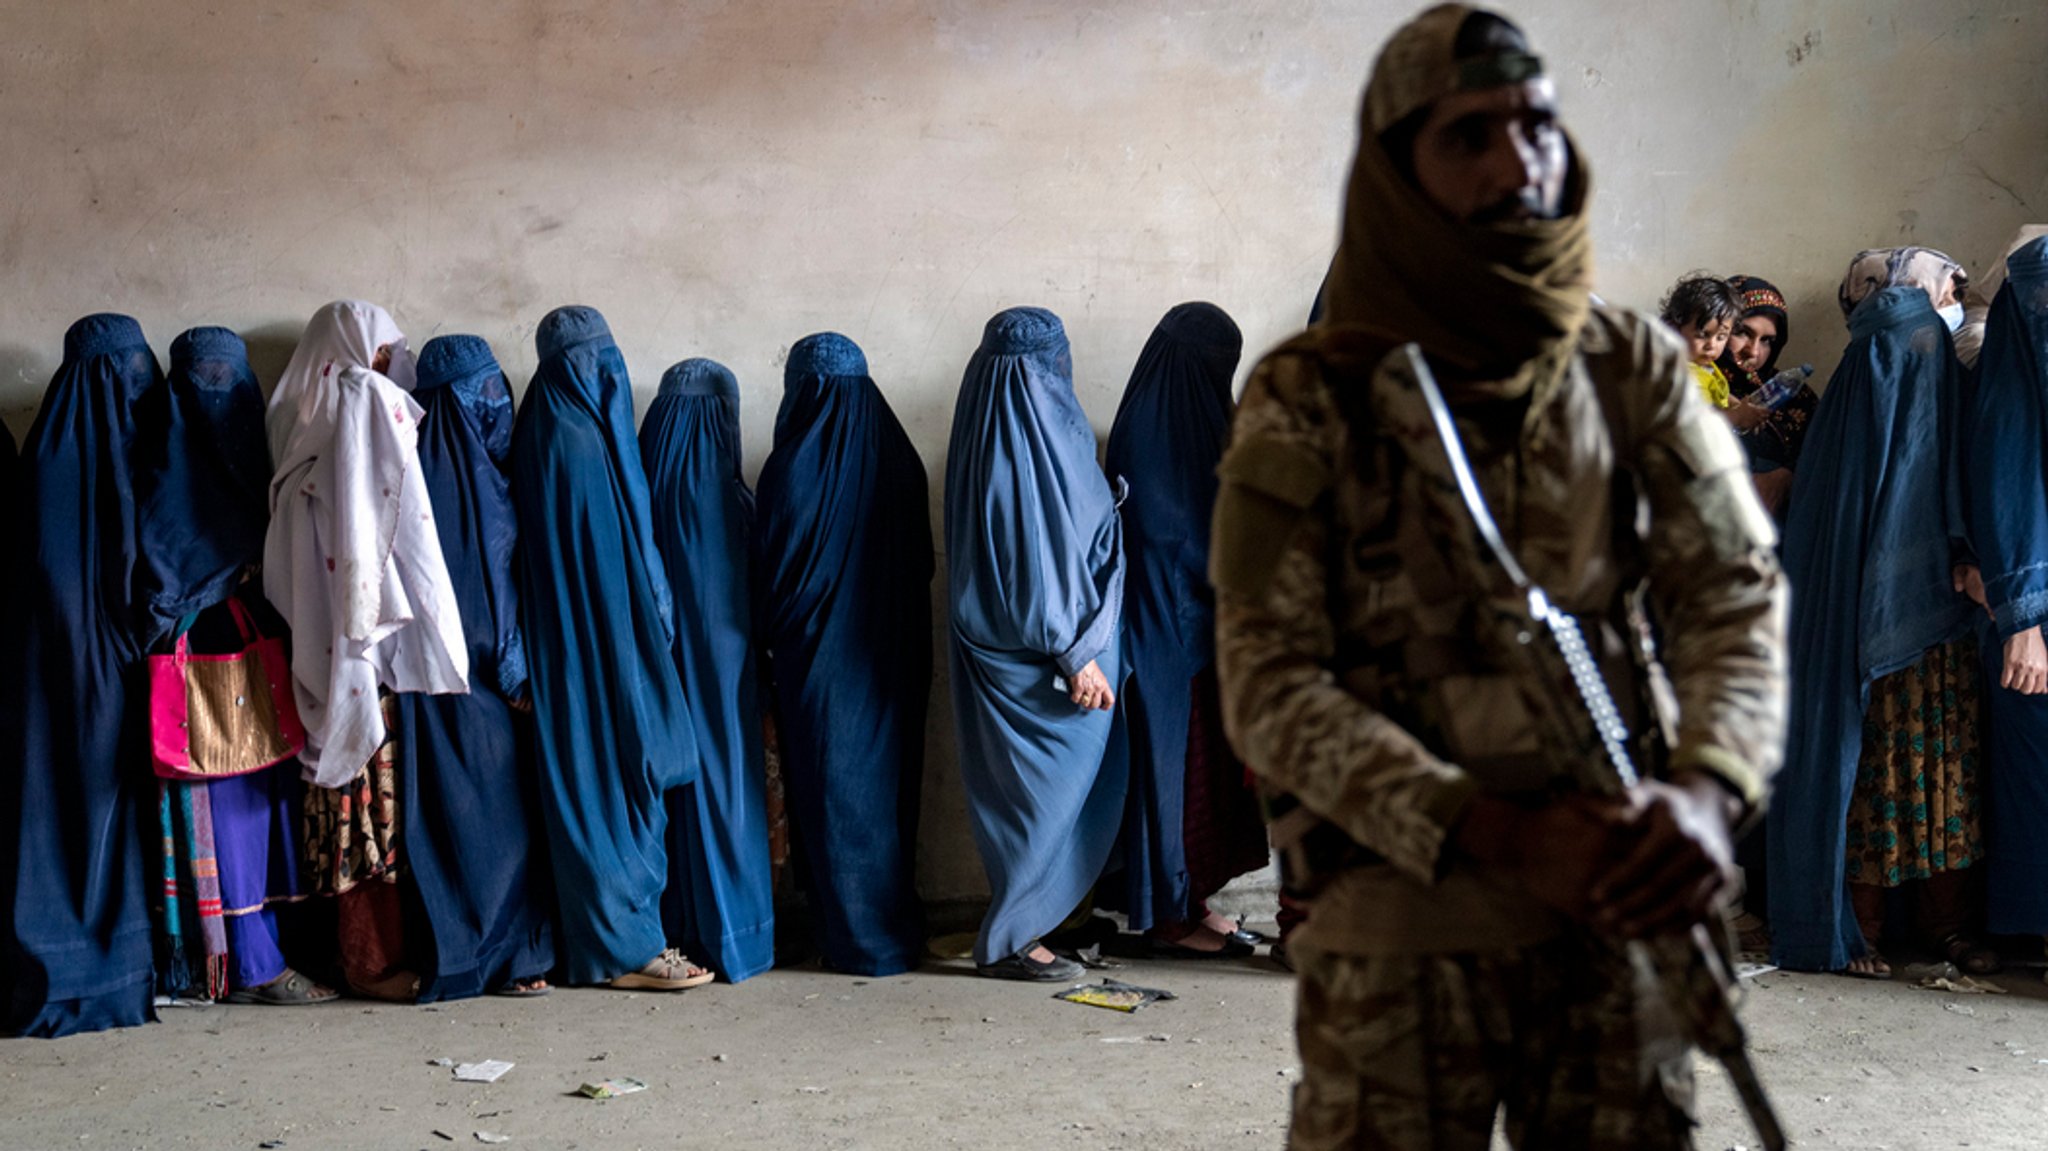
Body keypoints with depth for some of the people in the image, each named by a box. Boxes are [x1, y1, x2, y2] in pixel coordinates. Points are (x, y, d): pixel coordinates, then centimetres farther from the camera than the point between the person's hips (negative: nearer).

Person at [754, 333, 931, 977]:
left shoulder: (795, 466, -15)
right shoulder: (898, 459, 1)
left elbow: (775, 572, -9)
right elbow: (922, 565, 8)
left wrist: (773, 636, 8)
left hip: (820, 659, -5)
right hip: (893, 664, 5)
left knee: (832, 794, 5)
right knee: (890, 783, 15)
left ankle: (858, 941, 10)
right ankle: (899, 928, 23)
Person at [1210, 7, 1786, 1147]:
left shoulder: (1636, 366, 4)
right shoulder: (1306, 402, -6)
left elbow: (1738, 589, -1)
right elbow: (1269, 688, -10)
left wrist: (1706, 789, -21)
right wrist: (1497, 833, -21)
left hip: (1614, 908, 3)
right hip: (1396, 916, -2)